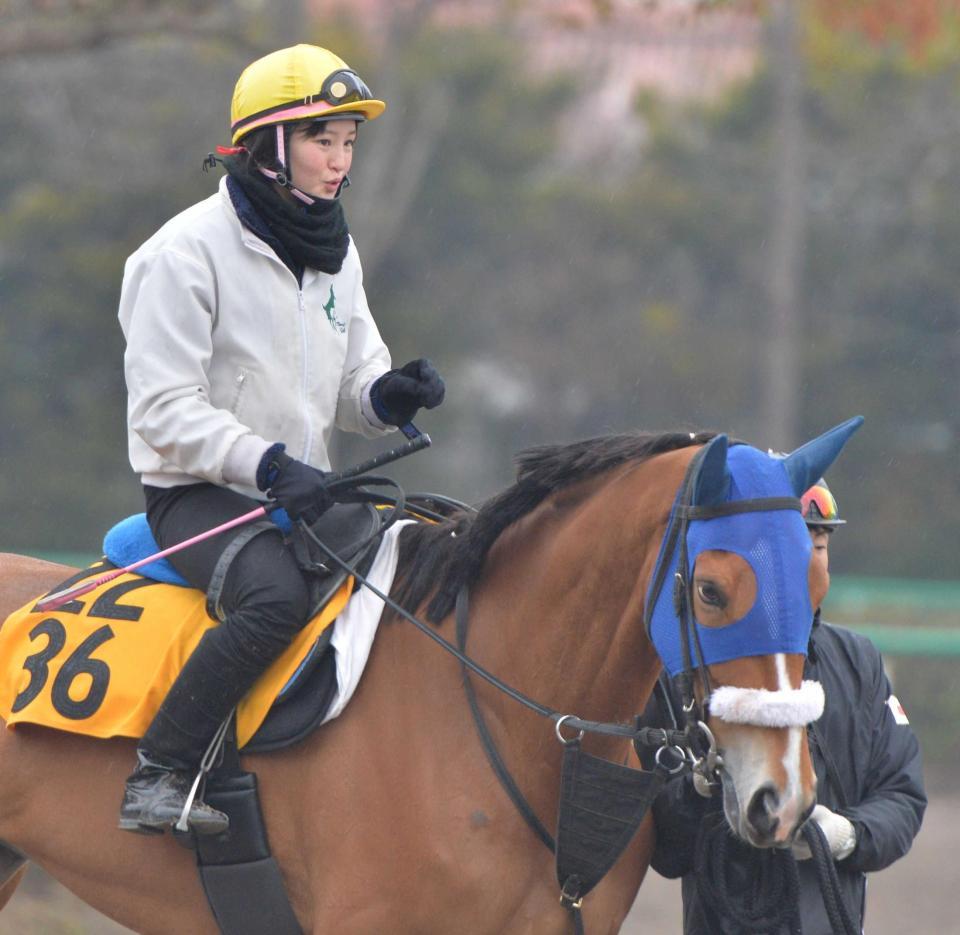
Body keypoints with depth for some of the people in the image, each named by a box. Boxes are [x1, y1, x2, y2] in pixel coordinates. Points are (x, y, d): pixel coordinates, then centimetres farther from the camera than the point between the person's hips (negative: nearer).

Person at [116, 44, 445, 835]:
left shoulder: (335, 252, 11)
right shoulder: (191, 250, -13)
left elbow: (354, 382, 16)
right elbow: (164, 412, -16)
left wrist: (392, 395, -8)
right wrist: (267, 466, -27)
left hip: (304, 490, 8)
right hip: (196, 494, -8)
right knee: (279, 593, -35)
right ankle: (159, 775, -30)